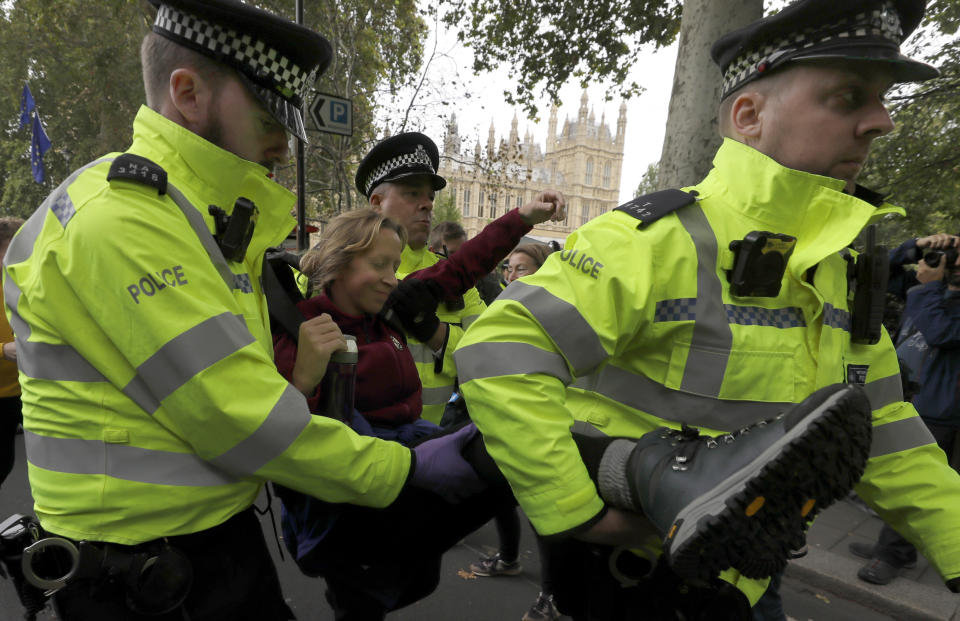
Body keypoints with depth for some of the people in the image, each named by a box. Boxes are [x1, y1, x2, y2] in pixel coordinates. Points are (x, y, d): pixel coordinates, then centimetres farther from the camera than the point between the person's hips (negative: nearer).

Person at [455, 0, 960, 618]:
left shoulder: (839, 271, 3)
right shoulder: (658, 240, -24)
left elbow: (885, 439, 9)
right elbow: (497, 352, -31)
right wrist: (575, 510, -27)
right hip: (614, 568, -7)